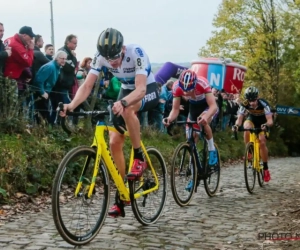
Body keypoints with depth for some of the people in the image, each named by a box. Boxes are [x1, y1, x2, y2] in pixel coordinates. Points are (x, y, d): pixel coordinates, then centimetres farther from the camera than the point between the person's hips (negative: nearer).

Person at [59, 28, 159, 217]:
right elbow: (87, 86, -25)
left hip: (149, 91, -5)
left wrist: (122, 102, -61)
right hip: (127, 91, 5)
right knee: (114, 142, -8)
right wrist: (72, 104, -44)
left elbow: (141, 89, -42)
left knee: (128, 109, -40)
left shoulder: (136, 53, -32)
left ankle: (139, 158, -18)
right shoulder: (101, 57, -19)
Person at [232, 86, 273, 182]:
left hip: (262, 122, -1)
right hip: (251, 119, 1)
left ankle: (266, 168, -5)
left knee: (262, 142, -19)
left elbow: (270, 120, -38)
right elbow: (239, 118, -30)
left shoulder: (263, 104, -34)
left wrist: (266, 125, -59)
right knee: (246, 128, -35)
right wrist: (236, 125, -52)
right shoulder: (244, 105, -28)